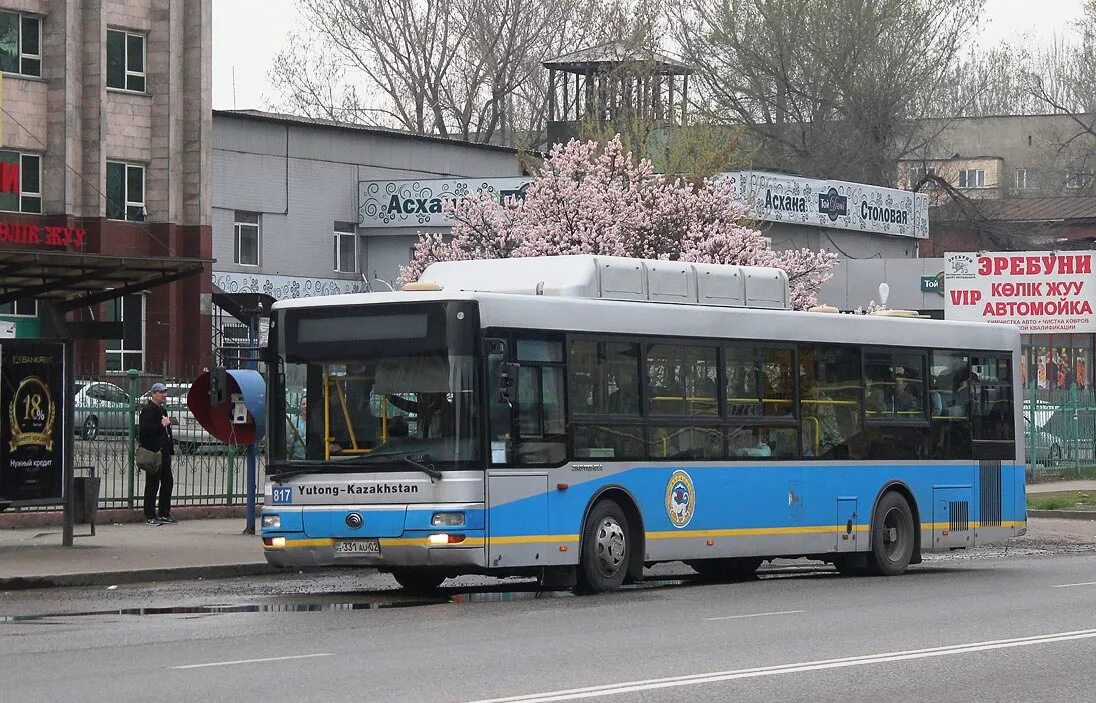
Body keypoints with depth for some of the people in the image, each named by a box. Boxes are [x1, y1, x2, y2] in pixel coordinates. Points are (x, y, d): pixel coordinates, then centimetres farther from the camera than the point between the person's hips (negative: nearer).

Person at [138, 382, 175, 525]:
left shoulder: (162, 410, 19)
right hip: (153, 453, -9)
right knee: (153, 485, -4)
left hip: (164, 453, 9)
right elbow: (144, 430, -22)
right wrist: (161, 425, -18)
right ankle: (150, 516, 2)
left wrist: (170, 449, 16)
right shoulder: (148, 410, -10)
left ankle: (164, 514, 18)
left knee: (168, 481, 10)